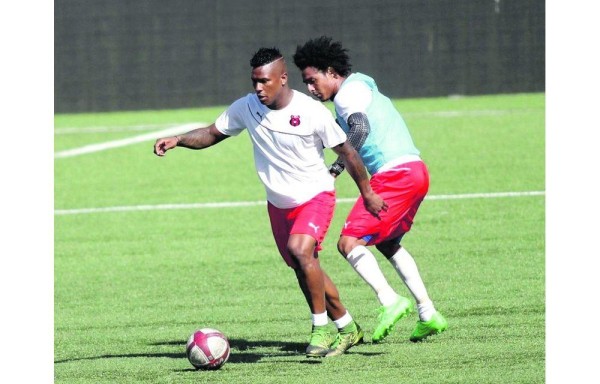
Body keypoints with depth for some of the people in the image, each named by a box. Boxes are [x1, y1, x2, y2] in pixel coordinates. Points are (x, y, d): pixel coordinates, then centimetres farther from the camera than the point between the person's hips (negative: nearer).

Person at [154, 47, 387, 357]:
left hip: (315, 195, -6)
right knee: (304, 270, 13)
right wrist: (178, 140, -17)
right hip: (278, 204, 6)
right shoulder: (246, 108, -9)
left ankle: (321, 328, -18)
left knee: (299, 250, -30)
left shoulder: (312, 112, -21)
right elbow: (212, 134, 2)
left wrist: (368, 194, -2)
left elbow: (347, 152, -9)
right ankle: (347, 328, 32)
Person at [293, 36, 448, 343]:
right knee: (388, 244, 26)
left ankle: (389, 301, -26)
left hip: (394, 174, -10)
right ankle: (428, 314, 21)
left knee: (349, 243, -11)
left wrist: (336, 167, -26)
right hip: (416, 171, 10)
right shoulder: (361, 88, 24)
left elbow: (360, 128, -24)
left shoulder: (349, 92, -6)